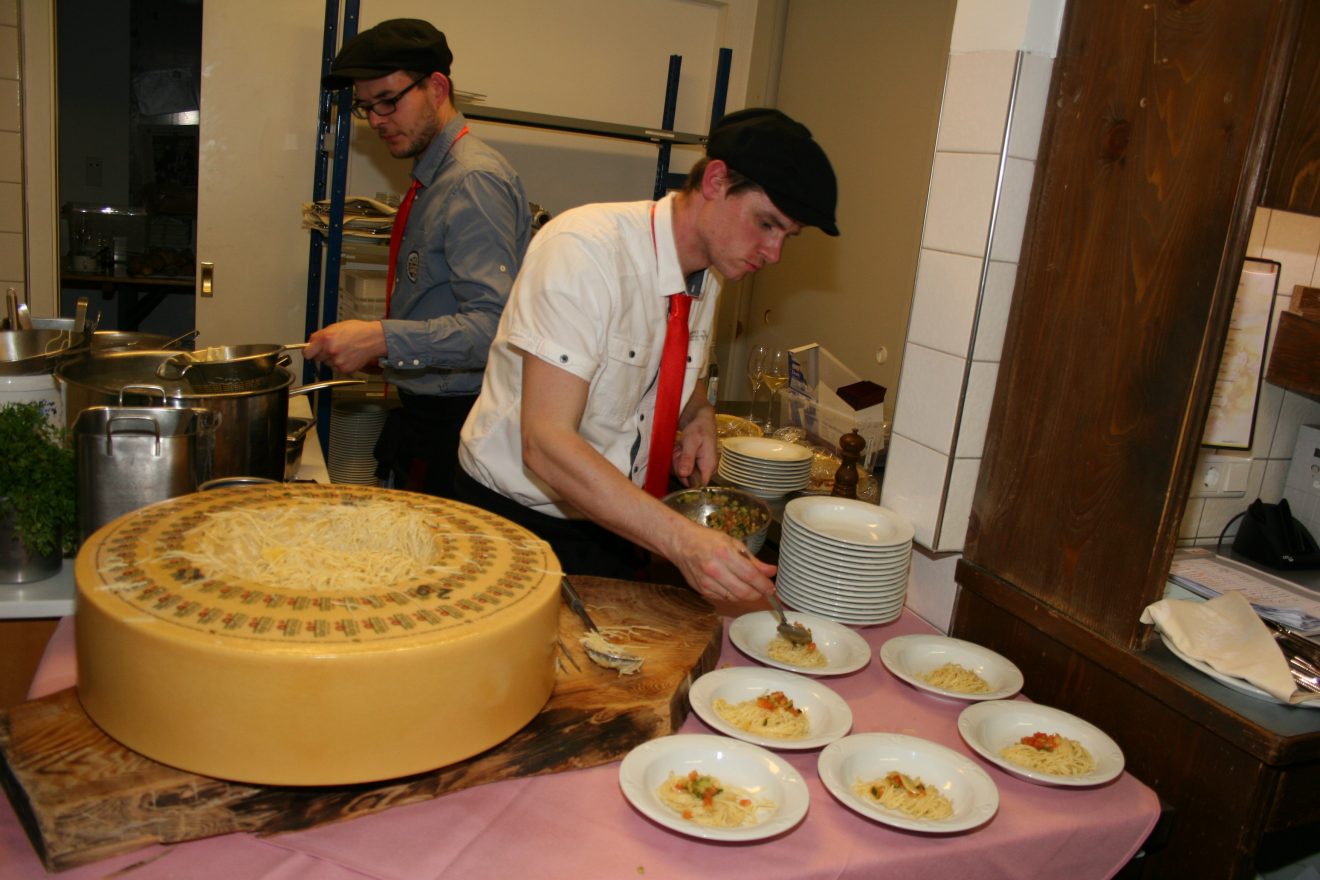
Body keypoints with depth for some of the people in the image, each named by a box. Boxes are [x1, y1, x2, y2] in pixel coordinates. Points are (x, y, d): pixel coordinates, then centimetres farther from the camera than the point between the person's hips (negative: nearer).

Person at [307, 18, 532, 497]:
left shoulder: (473, 180, -15)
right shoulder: (436, 177, 14)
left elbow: (494, 326, -25)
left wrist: (383, 339, -31)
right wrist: (377, 346, 16)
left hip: (456, 421, -9)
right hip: (426, 414, 9)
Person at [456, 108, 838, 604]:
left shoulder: (708, 276, 0)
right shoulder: (585, 250, -25)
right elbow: (545, 443, -33)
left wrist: (699, 416, -5)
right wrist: (681, 539, -41)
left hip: (612, 524, 7)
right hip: (517, 514, -6)